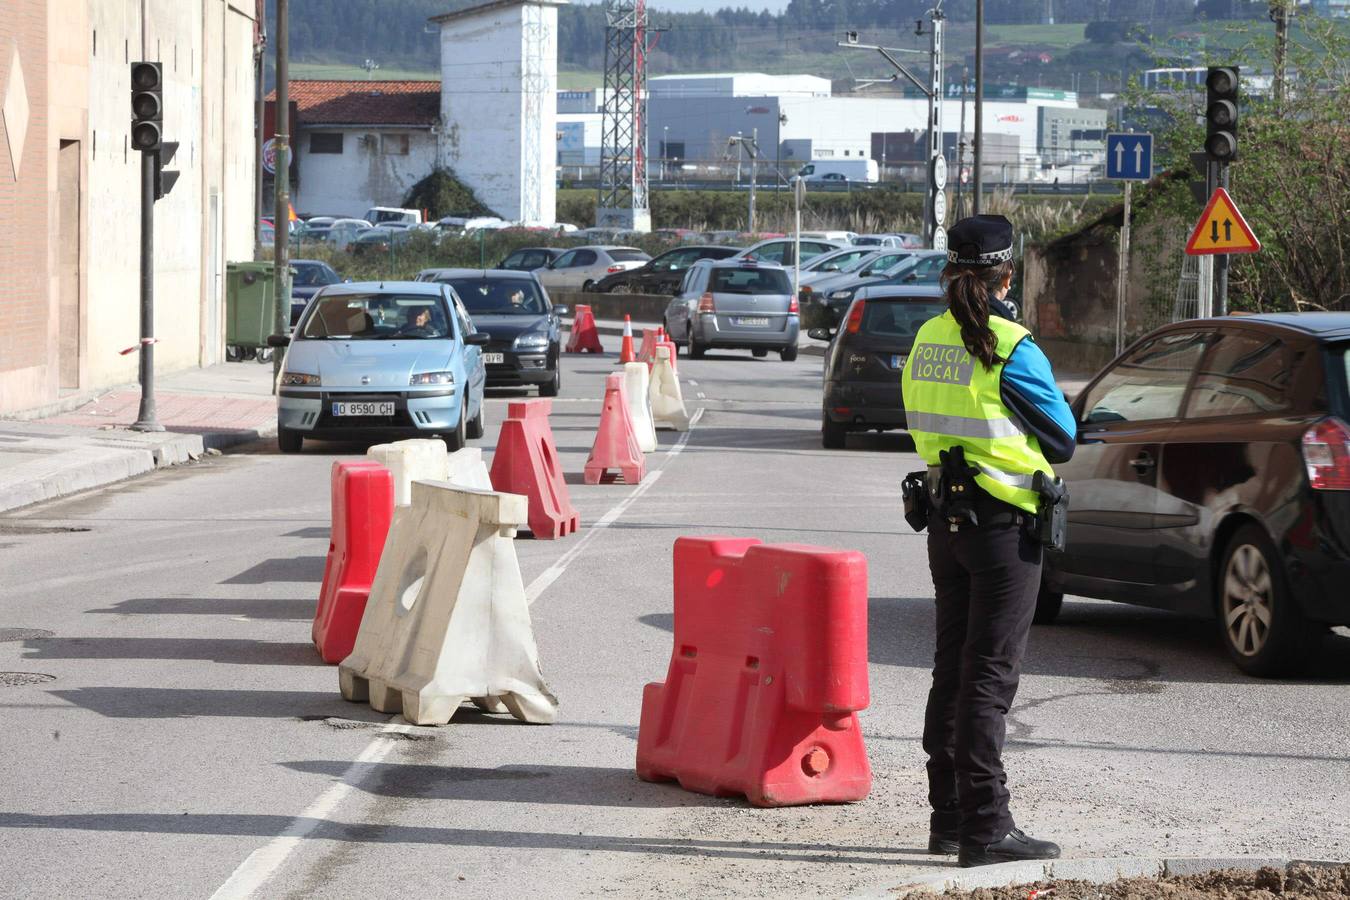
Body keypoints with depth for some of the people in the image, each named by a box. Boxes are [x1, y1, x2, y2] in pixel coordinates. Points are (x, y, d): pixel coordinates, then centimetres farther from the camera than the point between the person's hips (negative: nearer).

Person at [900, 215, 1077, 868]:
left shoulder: (926, 341, 6)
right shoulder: (1011, 349, -16)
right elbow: (1062, 438, -7)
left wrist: (991, 441, 6)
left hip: (945, 519, 7)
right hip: (1003, 523, -7)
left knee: (952, 667, 15)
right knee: (990, 674, -5)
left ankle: (948, 815, 21)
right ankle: (985, 828, -5)